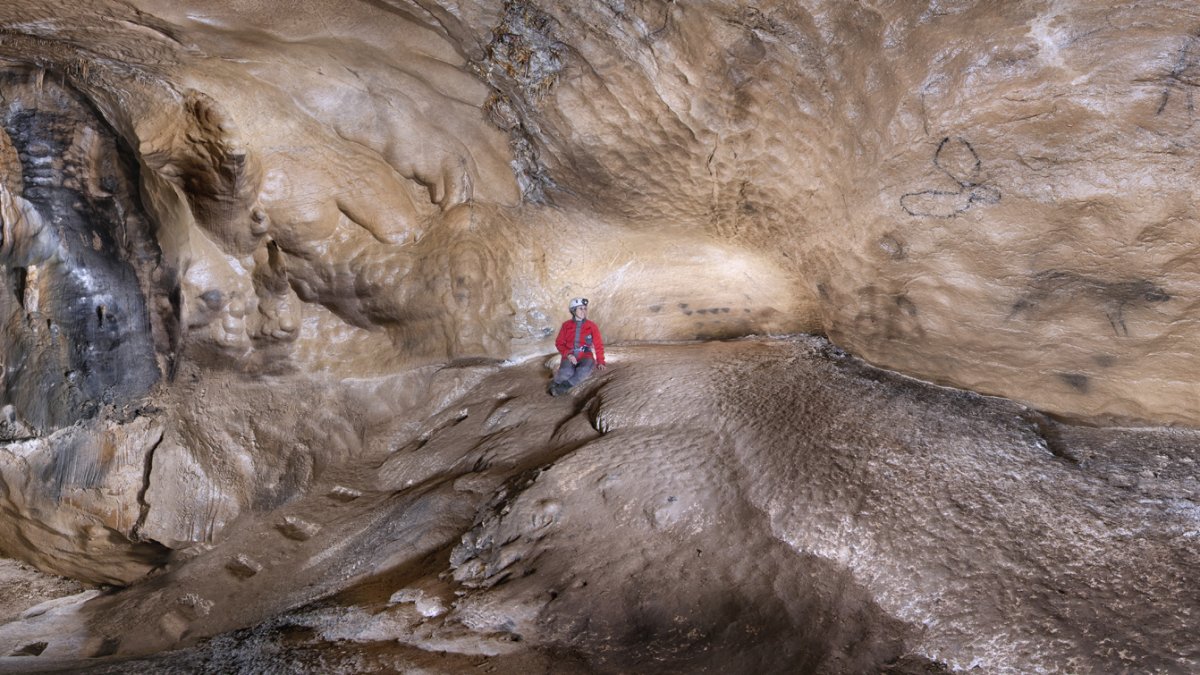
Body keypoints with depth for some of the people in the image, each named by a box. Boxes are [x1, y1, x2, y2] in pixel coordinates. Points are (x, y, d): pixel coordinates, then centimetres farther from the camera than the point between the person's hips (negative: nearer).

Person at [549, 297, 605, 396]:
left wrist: (600, 362, 0)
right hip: (570, 356, 0)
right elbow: (559, 343, 6)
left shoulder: (592, 326, 3)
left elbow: (598, 345, 9)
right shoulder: (566, 325, 4)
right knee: (566, 373, -34)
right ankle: (556, 383, -2)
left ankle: (564, 386, -21)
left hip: (585, 356, 1)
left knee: (585, 369, -36)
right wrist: (568, 354, -11)